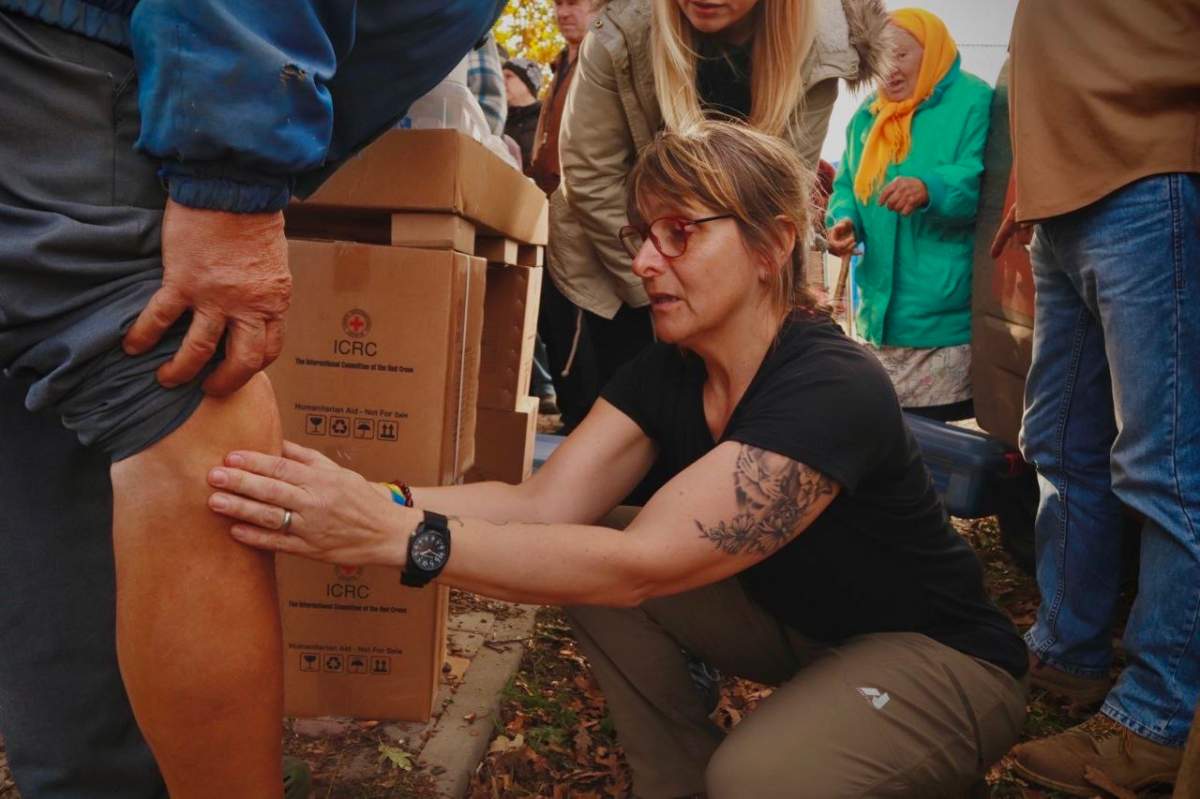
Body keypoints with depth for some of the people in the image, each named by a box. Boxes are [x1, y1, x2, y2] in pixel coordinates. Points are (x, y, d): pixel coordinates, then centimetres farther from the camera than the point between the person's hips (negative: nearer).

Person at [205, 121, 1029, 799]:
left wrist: (396, 533, -45)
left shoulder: (831, 389, -31)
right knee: (583, 565, -12)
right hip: (798, 619, 6)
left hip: (942, 654, -6)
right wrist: (371, 499, -34)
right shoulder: (666, 370, -8)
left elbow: (639, 563, -39)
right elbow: (545, 504, -19)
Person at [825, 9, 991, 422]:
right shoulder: (866, 117, 16)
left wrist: (929, 188, -36)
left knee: (941, 429, -3)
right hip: (883, 310, 7)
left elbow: (980, 180, -15)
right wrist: (844, 221, -6)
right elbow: (848, 187, 17)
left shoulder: (972, 101, -4)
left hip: (947, 312, -6)